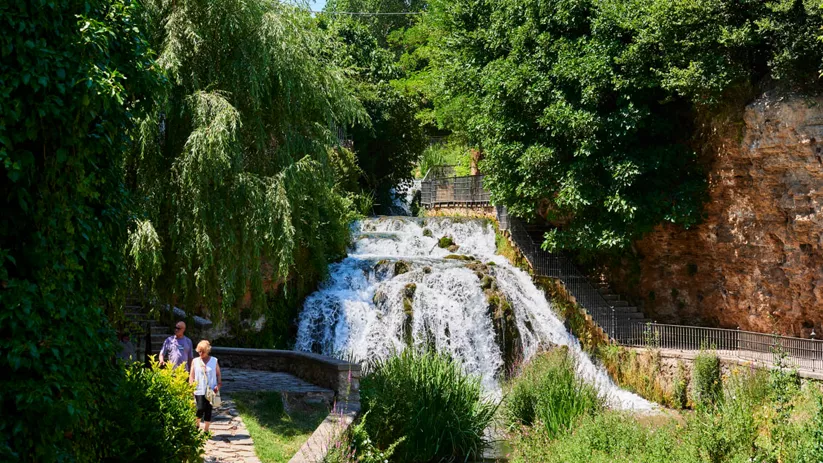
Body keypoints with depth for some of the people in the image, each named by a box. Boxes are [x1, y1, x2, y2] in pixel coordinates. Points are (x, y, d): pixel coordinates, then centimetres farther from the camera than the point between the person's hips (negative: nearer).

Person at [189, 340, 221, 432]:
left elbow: (218, 374, 10)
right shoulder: (195, 361, 5)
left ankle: (206, 430, 14)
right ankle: (196, 425, 16)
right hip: (199, 390, -1)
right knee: (200, 409, -11)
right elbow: (191, 376, 6)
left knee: (208, 410, 3)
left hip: (211, 391, 1)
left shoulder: (214, 361, 4)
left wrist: (218, 385, -5)